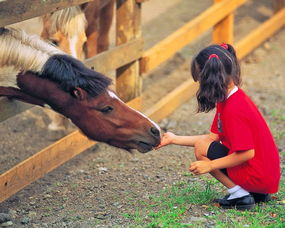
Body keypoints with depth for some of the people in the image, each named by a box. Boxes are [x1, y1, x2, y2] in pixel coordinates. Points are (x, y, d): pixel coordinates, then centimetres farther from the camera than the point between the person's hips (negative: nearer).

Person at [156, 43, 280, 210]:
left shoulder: (234, 109, -23)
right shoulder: (234, 99, 8)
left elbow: (247, 152, -25)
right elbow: (213, 137, 13)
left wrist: (210, 165, -18)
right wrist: (174, 139, 15)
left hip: (258, 177, -10)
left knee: (202, 150, -9)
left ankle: (239, 194, -7)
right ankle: (257, 193, 13)